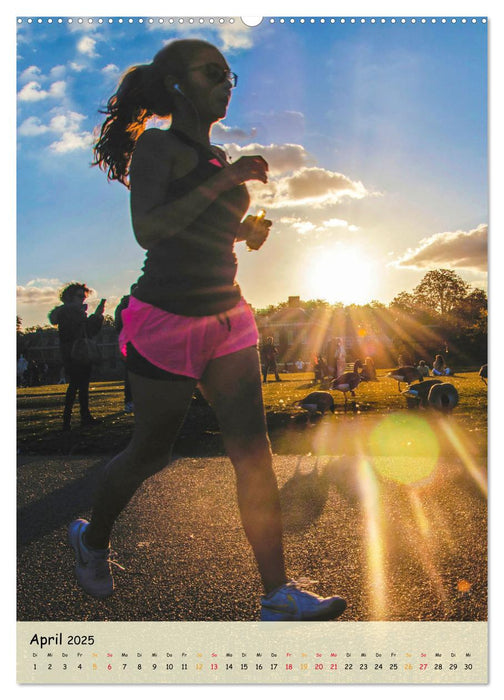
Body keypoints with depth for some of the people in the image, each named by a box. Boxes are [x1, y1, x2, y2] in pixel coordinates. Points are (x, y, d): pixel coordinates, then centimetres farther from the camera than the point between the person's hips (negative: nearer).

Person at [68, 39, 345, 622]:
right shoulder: (158, 145, -6)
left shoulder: (216, 158, 17)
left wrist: (249, 230, 8)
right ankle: (92, 538, 37)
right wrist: (223, 181, -21)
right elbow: (148, 229, -22)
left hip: (226, 316, 7)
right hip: (169, 318, -7)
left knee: (254, 453, -3)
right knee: (151, 452, 7)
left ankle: (277, 594, 3)